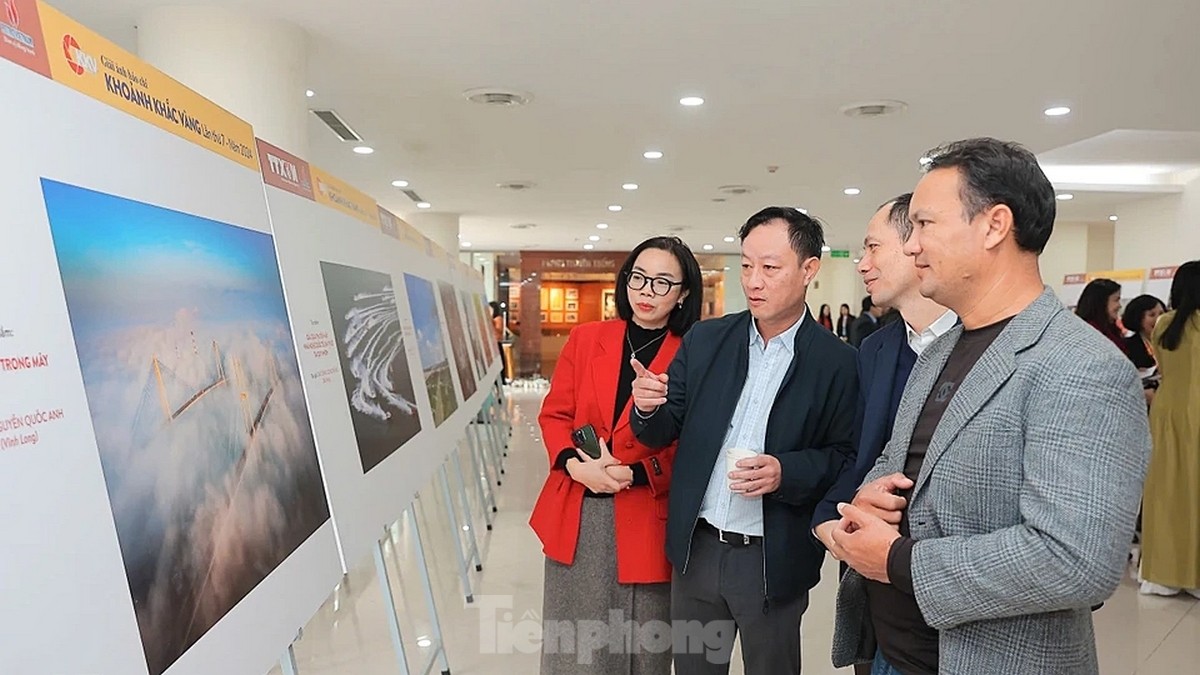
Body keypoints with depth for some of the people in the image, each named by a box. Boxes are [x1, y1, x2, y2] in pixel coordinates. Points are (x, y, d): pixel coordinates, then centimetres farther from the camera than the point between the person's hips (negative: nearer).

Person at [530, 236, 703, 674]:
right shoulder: (585, 339, 5)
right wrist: (577, 466, -12)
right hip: (577, 517, 3)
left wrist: (634, 473, -19)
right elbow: (554, 415, 6)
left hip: (646, 521, -2)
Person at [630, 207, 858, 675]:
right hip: (696, 550, 3)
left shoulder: (836, 362, -10)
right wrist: (649, 409, -20)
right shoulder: (705, 340, 0)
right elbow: (663, 434, 1)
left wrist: (786, 472, -23)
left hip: (773, 562, -3)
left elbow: (847, 460, -6)